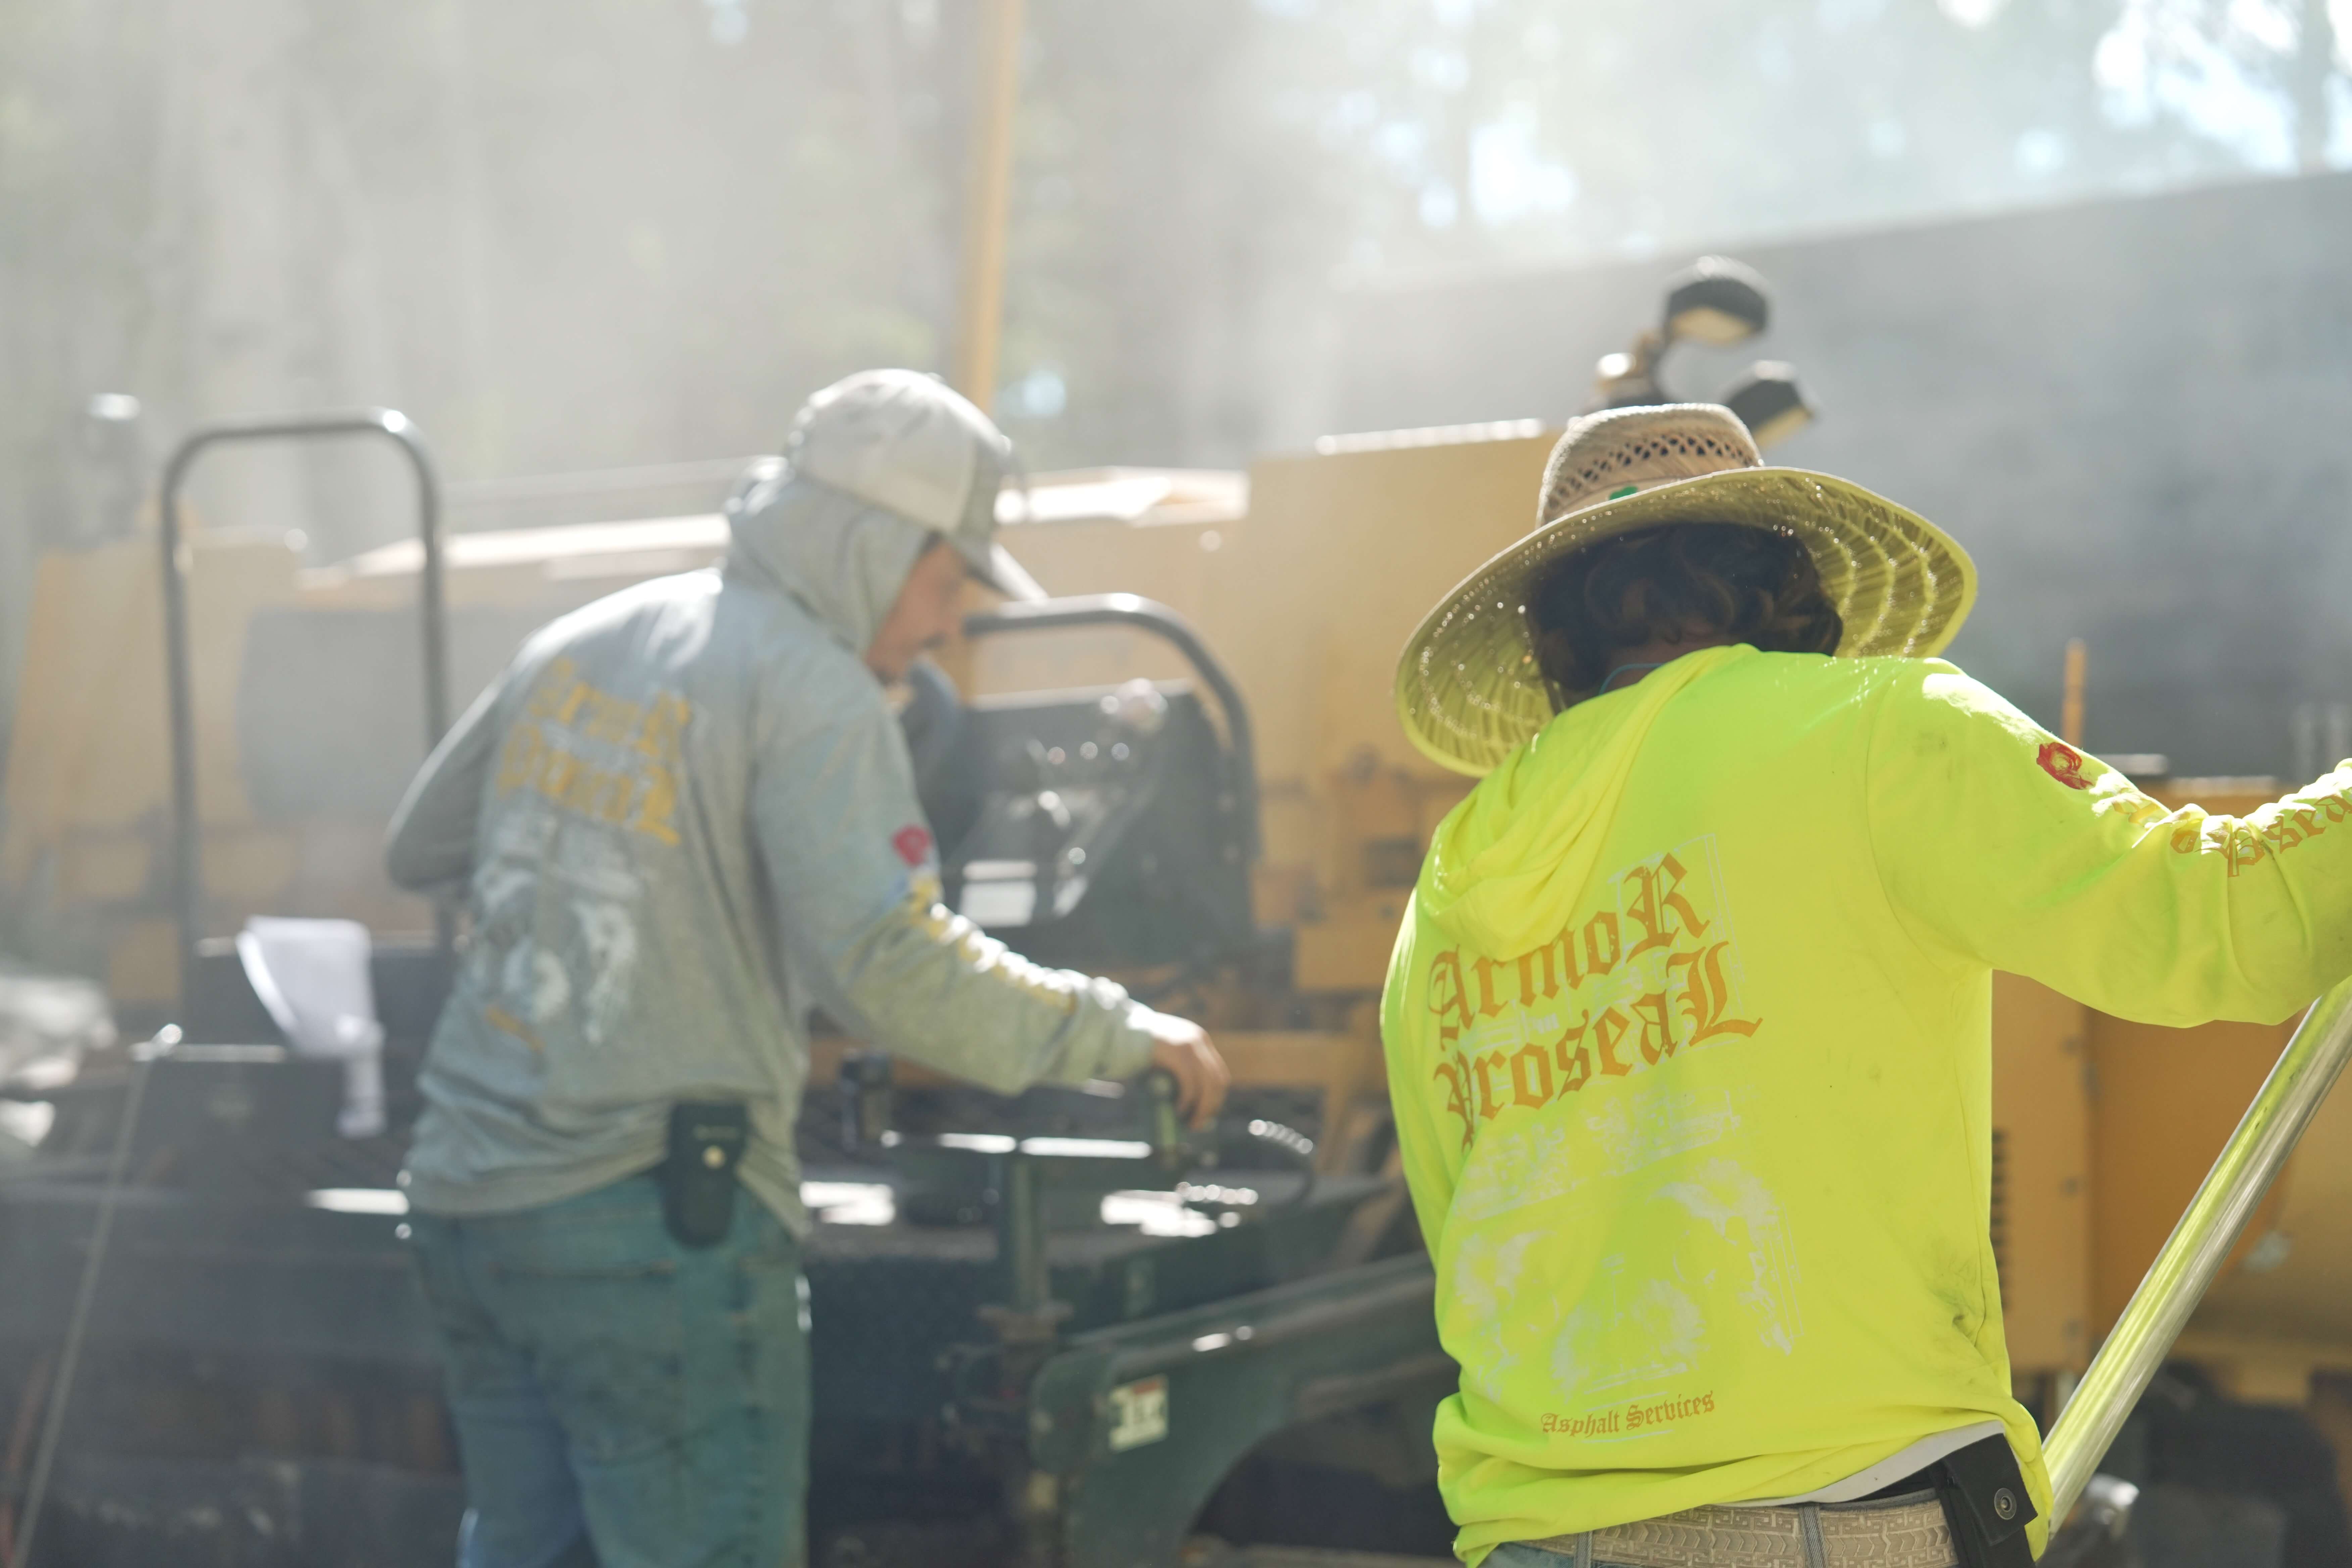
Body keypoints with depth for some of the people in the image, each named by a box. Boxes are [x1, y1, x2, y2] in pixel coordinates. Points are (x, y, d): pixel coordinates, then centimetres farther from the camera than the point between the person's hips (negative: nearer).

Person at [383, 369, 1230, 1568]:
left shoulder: (576, 646, 12)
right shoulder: (809, 690, -11)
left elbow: (420, 850, 24)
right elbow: (889, 967, -22)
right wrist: (1116, 1033, -13)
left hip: (464, 1197, 8)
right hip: (653, 1216, -8)